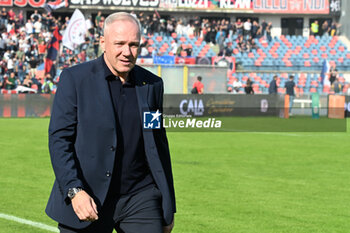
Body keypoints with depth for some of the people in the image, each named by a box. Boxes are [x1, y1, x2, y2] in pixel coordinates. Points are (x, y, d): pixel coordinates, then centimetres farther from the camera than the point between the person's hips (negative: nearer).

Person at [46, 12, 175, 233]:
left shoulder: (152, 85, 9)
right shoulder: (75, 78, -3)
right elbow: (59, 138, -7)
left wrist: (168, 207, 16)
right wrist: (74, 191, -20)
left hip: (140, 198, 3)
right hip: (88, 200, -2)